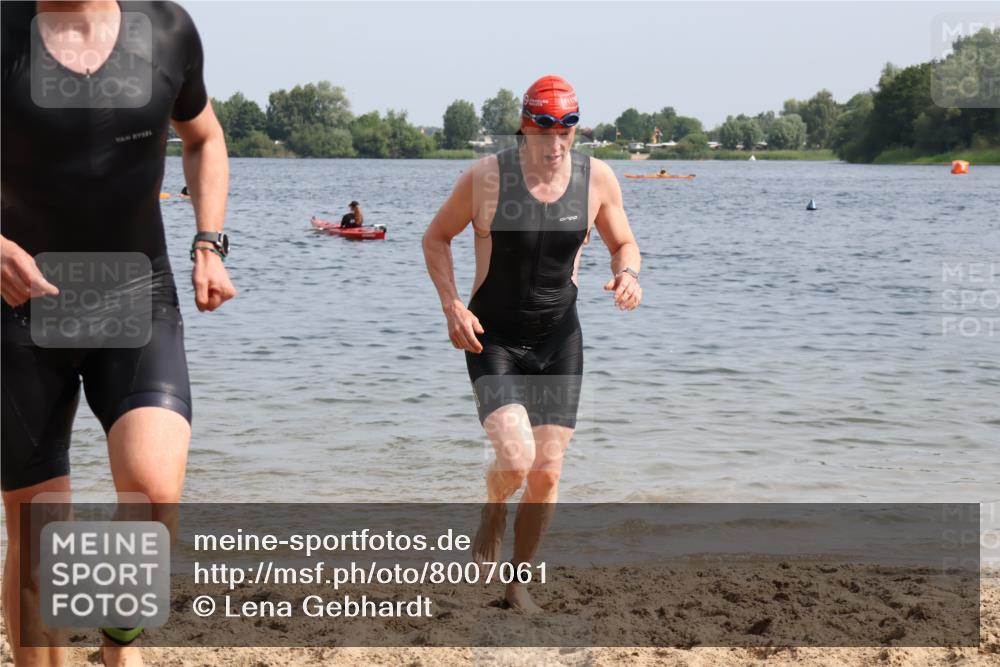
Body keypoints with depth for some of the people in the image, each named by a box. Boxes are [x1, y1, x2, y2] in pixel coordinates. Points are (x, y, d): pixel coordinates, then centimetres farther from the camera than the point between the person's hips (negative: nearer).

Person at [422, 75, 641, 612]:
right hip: (492, 339, -3)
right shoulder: (487, 176, -12)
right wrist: (452, 307, -12)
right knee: (515, 458, -21)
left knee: (547, 473, 3)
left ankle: (519, 583, 24)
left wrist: (627, 275, -15)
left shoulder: (596, 179, -5)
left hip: (558, 340, 3)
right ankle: (493, 511, 17)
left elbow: (623, 244, 9)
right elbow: (436, 237, 1)